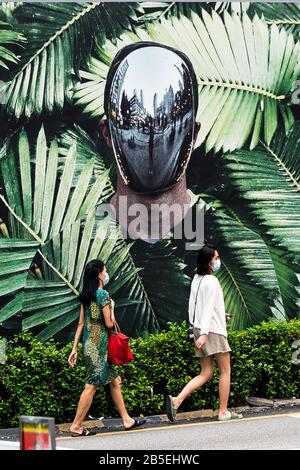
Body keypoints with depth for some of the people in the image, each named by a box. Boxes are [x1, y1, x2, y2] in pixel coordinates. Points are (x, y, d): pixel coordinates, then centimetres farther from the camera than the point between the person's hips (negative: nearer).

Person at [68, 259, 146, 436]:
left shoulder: (86, 295, 11)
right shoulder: (103, 294, -13)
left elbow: (81, 324, 11)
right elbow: (109, 324, -15)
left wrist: (75, 349, 12)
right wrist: (112, 307, 3)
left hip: (89, 343, 9)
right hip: (99, 344, -9)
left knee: (115, 380, 14)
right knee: (92, 385, -5)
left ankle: (127, 419, 19)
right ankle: (76, 426, -1)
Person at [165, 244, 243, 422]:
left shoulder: (197, 279, 12)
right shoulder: (211, 281, -14)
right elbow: (208, 308, -21)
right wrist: (204, 333, -26)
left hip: (199, 329, 8)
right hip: (213, 330, -8)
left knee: (206, 374, 8)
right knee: (225, 371, 3)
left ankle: (176, 400, -6)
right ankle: (223, 412, 6)